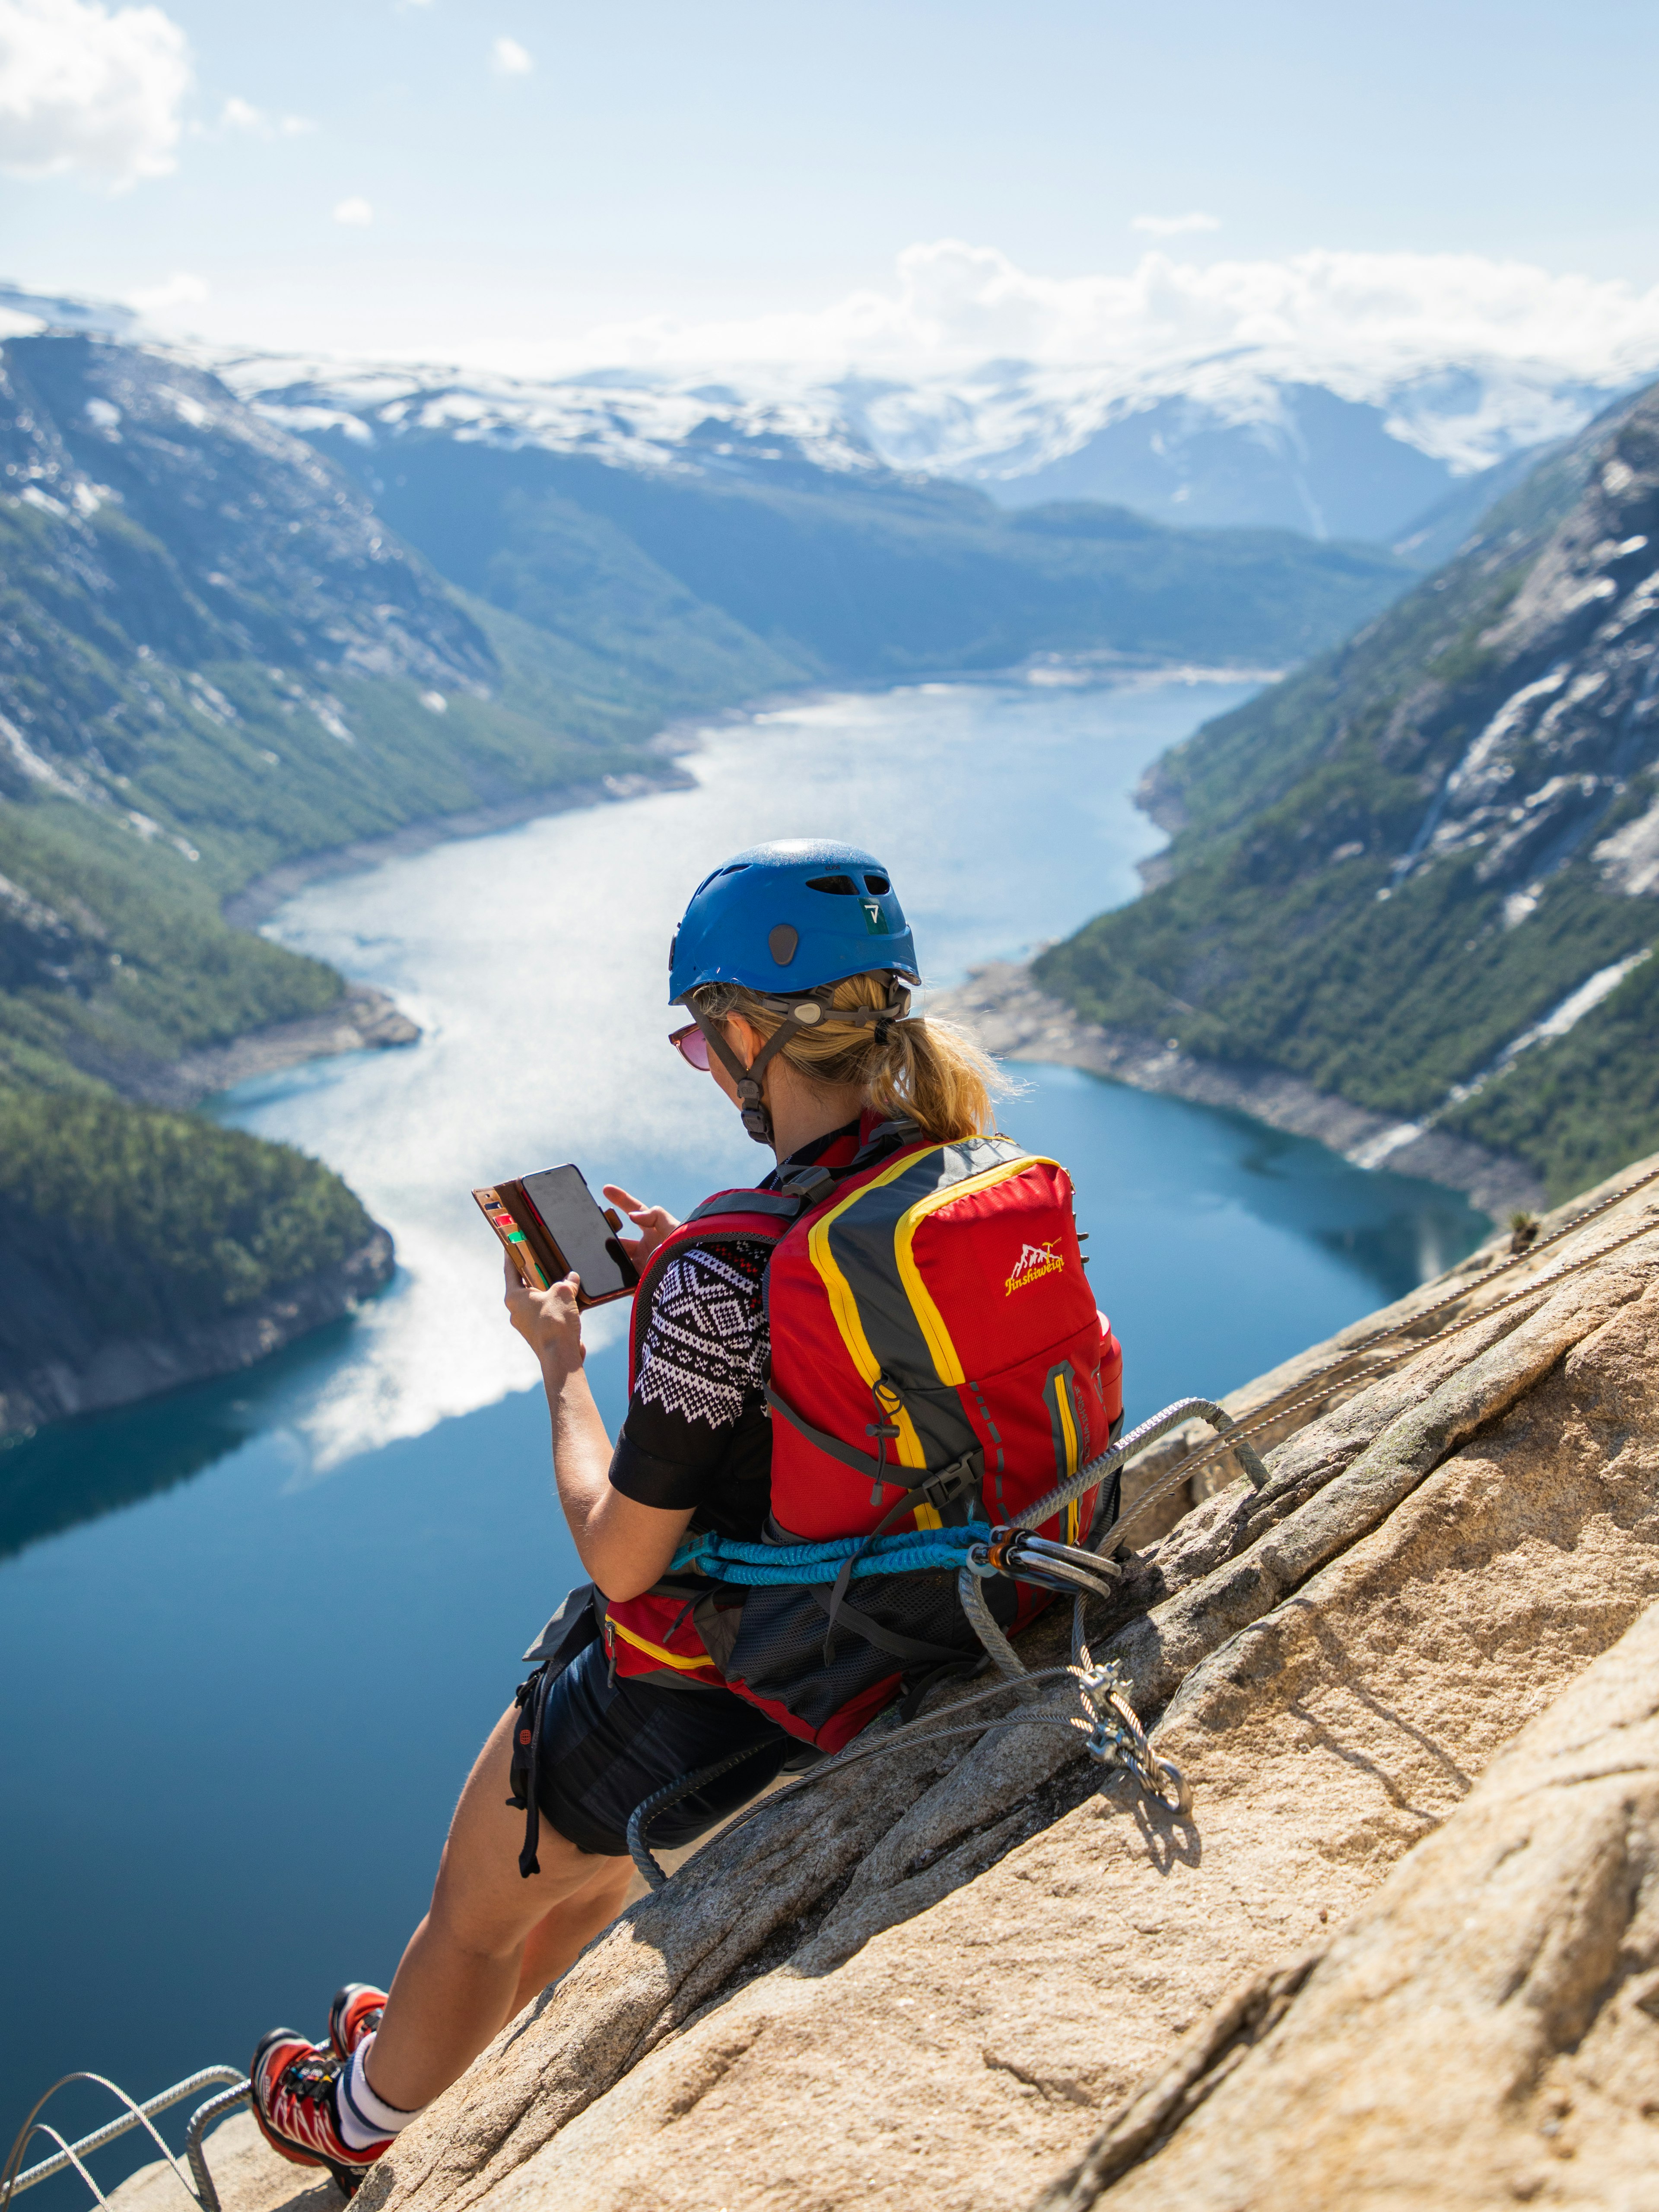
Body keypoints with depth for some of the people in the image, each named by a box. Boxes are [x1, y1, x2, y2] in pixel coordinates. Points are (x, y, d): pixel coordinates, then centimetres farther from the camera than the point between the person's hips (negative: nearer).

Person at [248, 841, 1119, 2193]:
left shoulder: (724, 1271, -32)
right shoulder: (984, 1175, -10)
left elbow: (622, 1556, -22)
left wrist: (563, 1365, -7)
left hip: (713, 1696, -7)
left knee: (478, 1913, 24)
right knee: (592, 1861, 35)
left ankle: (361, 2119, 52)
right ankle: (444, 2051, 60)